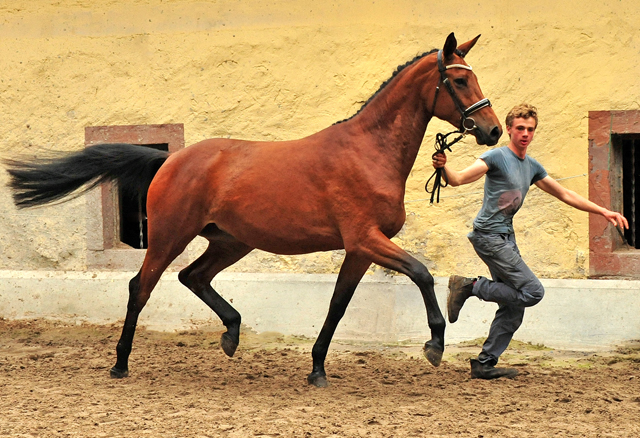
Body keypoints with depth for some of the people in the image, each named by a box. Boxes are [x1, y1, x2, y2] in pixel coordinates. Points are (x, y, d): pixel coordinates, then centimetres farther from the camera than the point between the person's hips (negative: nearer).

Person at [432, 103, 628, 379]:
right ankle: (469, 286, -8)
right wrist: (444, 167, -43)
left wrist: (604, 212, 17)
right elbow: (458, 179, -20)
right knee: (533, 292, -16)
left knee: (513, 309, 5)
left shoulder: (532, 167, 14)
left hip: (506, 238, 8)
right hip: (489, 235, -8)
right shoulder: (497, 157, -9)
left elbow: (565, 195, 21)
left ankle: (484, 364, 9)